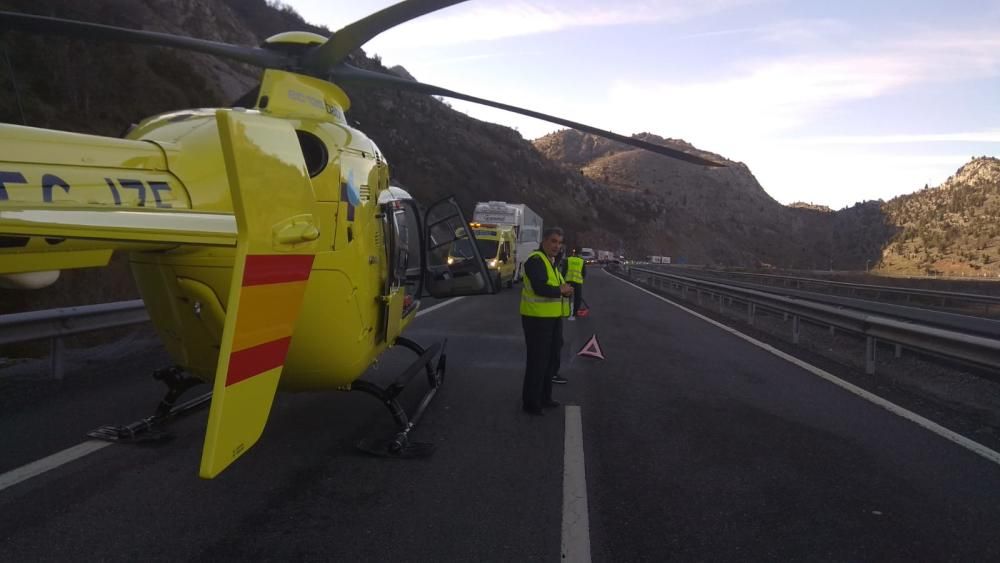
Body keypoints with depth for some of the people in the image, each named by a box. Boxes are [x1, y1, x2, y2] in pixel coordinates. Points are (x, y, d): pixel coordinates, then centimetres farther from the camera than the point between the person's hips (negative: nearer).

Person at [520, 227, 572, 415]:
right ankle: (531, 402, 8)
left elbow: (558, 287, 18)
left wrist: (566, 290, -5)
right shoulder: (535, 260, -16)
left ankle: (544, 397, 32)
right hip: (537, 318, -10)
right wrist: (561, 290, -13)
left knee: (551, 359, 18)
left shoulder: (552, 262, 17)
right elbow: (540, 288, -28)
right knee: (537, 361, -3)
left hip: (553, 318, 10)